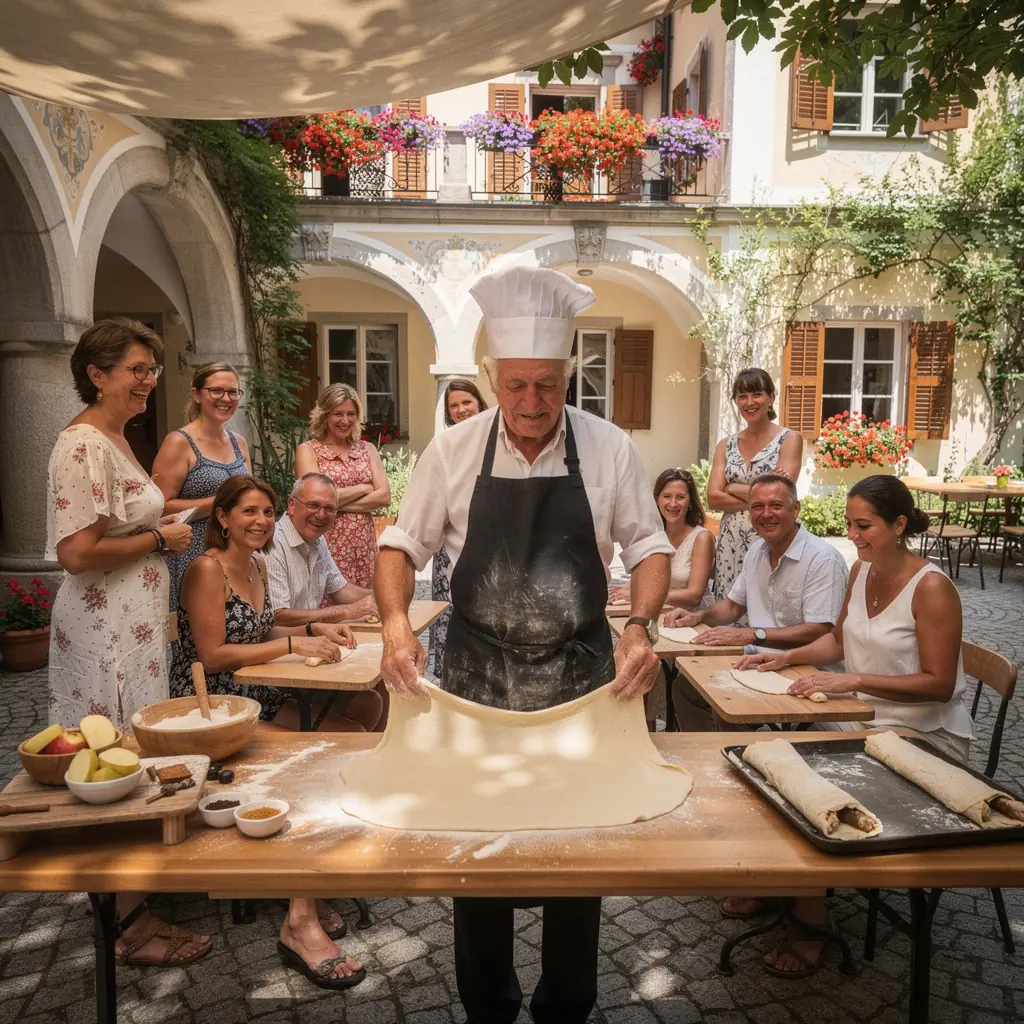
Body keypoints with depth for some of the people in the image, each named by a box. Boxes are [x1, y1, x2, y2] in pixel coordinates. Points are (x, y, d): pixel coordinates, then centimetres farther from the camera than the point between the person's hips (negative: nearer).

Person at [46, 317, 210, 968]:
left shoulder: (115, 438, 13)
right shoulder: (83, 446, -18)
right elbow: (77, 552, -25)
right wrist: (160, 538, -15)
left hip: (135, 625, 10)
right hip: (108, 633, -10)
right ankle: (133, 926, 14)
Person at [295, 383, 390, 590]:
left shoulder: (367, 449, 11)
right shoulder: (307, 450, 1)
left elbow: (384, 497, 0)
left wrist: (338, 502, -9)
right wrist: (364, 488, -4)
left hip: (365, 544, 4)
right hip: (328, 545, -4)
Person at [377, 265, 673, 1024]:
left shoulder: (610, 449, -7)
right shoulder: (452, 450, -6)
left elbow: (649, 547, -1)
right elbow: (403, 545, 1)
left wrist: (641, 627, -18)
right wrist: (396, 620, -17)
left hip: (582, 677, 0)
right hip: (475, 678, 1)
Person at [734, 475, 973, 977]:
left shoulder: (931, 587, -20)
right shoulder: (861, 569, 3)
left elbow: (939, 683, -22)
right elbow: (840, 639, 16)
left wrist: (854, 680, -29)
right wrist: (788, 657, 0)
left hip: (924, 737, -7)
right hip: (865, 720, 7)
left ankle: (812, 924, -1)